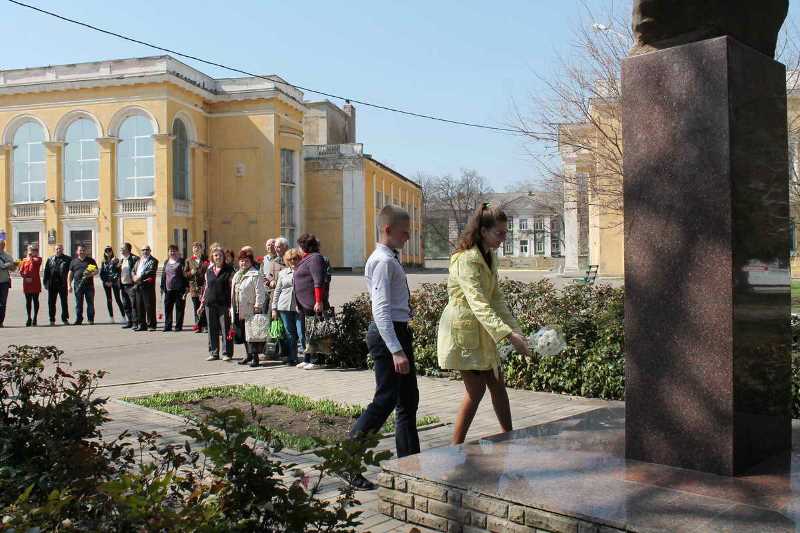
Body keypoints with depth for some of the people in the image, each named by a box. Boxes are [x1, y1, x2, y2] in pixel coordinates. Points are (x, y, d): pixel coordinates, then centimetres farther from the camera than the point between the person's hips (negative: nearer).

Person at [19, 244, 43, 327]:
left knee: (35, 301, 2)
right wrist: (26, 278, -10)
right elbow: (21, 272, 7)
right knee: (28, 301, 6)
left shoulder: (38, 259, 4)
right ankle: (29, 318, 14)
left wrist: (31, 257, -1)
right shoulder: (24, 260, 11)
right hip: (27, 283, 3)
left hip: (35, 283, -3)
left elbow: (36, 261, -21)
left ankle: (35, 318, 9)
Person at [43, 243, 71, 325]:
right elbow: (46, 271, 10)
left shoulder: (68, 259, 2)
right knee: (51, 302, 7)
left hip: (62, 284, -3)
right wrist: (46, 282, 3)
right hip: (52, 284, 3)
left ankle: (65, 319, 10)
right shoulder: (50, 259, 11)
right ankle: (52, 320, 14)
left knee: (64, 302, 2)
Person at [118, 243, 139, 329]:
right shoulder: (121, 259, 15)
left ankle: (135, 323, 0)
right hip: (123, 285, 8)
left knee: (134, 305, -4)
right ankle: (129, 322, 21)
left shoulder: (134, 258, -10)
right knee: (126, 305, 12)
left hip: (131, 285, -8)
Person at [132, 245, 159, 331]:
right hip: (138, 286, 7)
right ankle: (142, 325, 15)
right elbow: (133, 271, 20)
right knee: (139, 306, 8)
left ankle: (151, 325, 1)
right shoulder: (138, 261, 21)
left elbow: (151, 272, -14)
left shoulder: (153, 261, -1)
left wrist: (140, 277, -19)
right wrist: (134, 277, -2)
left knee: (149, 306, -5)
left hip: (148, 286, -6)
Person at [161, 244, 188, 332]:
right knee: (167, 308, 5)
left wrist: (186, 287, -13)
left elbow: (185, 275, -5)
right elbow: (163, 275, 19)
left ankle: (178, 326, 7)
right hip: (168, 289, 5)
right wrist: (163, 288, 14)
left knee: (179, 308, 0)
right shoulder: (166, 262, 16)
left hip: (179, 289, -5)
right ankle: (167, 326, 13)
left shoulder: (182, 262, -1)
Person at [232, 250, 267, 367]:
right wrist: (232, 308, 21)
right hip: (240, 311, 9)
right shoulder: (237, 275, 19)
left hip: (251, 310, -8)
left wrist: (258, 306, -20)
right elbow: (233, 292, 23)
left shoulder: (255, 275, -9)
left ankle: (255, 357, -4)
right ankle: (248, 354, 25)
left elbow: (260, 292, -15)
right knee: (244, 334, 15)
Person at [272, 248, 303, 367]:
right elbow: (277, 291, 16)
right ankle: (291, 359, 16)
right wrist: (274, 308, 10)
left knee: (301, 334, -8)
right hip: (284, 307, 4)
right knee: (289, 334, 8)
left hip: (300, 307, -4)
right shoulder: (283, 273, 14)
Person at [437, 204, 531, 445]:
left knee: (497, 384, 13)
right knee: (476, 390, -5)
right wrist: (508, 334, -38)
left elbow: (497, 298, 9)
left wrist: (516, 330, 0)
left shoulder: (490, 257, 8)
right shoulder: (466, 259, -22)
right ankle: (456, 448, 7)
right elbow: (478, 303, -31)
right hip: (462, 329, -9)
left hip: (482, 330, 9)